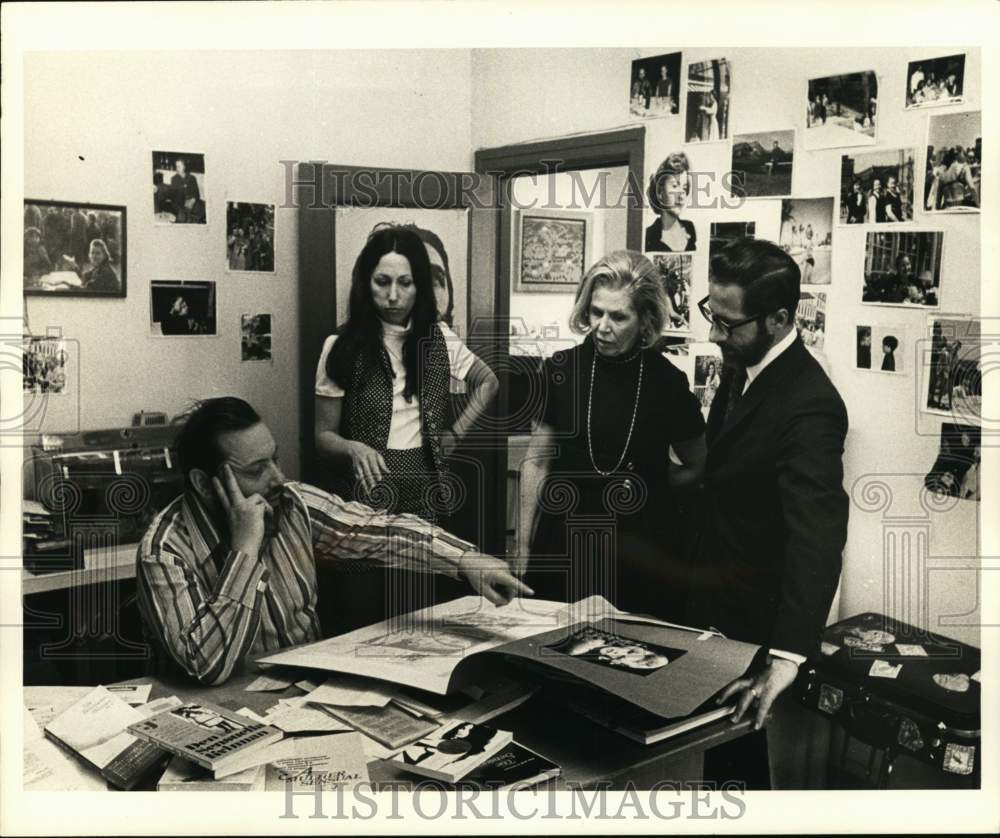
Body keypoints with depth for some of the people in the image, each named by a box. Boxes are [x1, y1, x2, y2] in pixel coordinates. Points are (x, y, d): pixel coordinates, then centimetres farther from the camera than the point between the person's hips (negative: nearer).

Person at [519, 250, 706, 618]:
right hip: (565, 544, 1)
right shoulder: (561, 370, -1)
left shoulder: (666, 381, -4)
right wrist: (523, 549, 6)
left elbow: (698, 467, 11)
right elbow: (537, 461, 6)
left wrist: (646, 487, 0)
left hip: (642, 555, -1)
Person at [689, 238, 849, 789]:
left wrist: (787, 657, -43)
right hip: (710, 599, 8)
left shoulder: (809, 406, -28)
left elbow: (817, 535, -36)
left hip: (753, 620, -8)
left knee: (738, 742, 11)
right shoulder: (741, 367, -1)